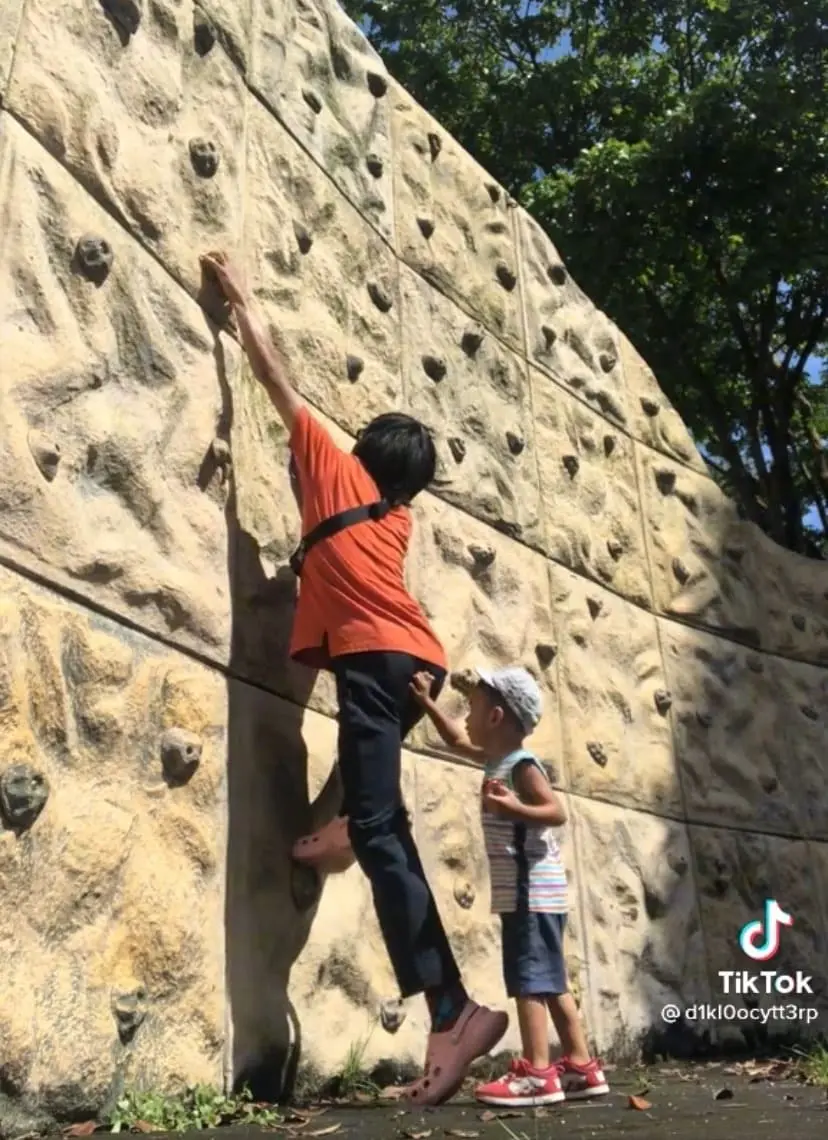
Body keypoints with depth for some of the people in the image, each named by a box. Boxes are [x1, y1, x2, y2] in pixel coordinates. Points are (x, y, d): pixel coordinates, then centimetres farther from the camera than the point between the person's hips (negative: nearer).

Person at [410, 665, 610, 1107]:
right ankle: (581, 1067, 16)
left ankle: (537, 1074, -7)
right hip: (529, 890, 10)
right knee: (548, 981, 12)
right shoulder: (498, 759, 14)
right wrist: (427, 702, 24)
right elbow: (457, 740, 27)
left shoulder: (521, 765, -13)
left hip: (531, 889, -10)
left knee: (528, 978, -9)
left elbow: (557, 811, -20)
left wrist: (512, 807, -33)